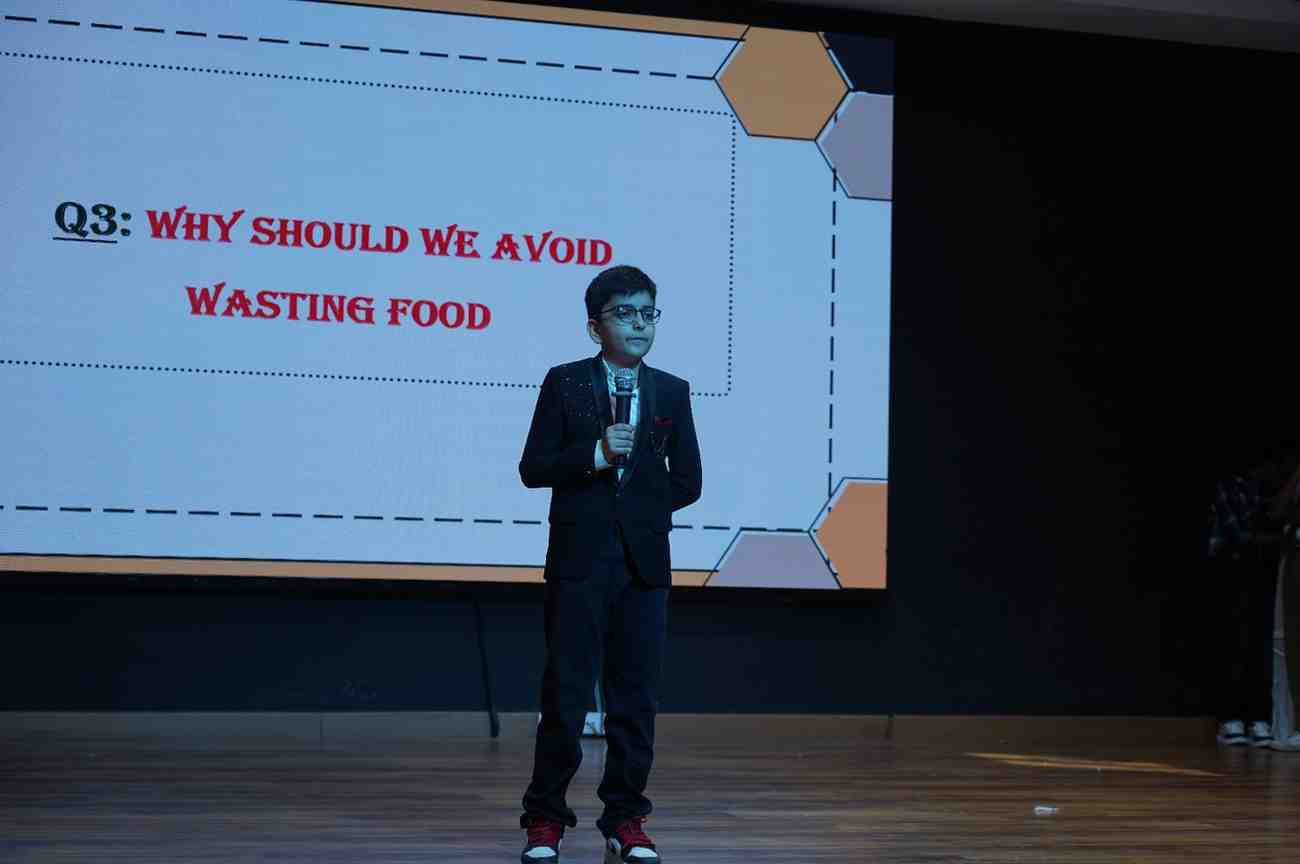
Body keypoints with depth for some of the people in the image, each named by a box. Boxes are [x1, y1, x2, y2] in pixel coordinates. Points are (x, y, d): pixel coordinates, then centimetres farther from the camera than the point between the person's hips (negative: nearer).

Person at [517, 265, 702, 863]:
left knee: (635, 695, 5)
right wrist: (594, 455, -15)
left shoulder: (672, 393, 10)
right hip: (578, 560, -2)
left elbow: (686, 480, 10)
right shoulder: (564, 384, 2)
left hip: (645, 561, 3)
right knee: (566, 692, 0)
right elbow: (533, 468, -3)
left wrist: (643, 507, -1)